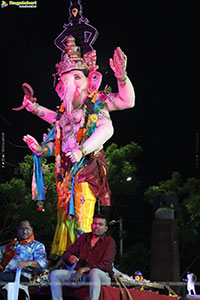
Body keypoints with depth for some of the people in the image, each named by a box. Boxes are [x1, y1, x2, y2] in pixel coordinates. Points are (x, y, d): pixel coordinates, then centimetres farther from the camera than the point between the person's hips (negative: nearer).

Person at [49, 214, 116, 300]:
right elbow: (68, 253, 16)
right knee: (55, 274, -10)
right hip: (80, 275, 6)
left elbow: (105, 265, -12)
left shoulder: (109, 241, -2)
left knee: (94, 272, -41)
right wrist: (70, 258, -10)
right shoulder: (83, 237, 15)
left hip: (102, 276, -6)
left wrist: (84, 269, -18)